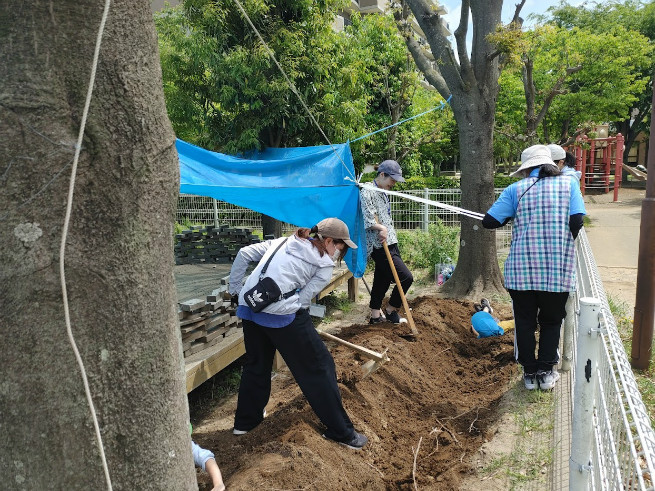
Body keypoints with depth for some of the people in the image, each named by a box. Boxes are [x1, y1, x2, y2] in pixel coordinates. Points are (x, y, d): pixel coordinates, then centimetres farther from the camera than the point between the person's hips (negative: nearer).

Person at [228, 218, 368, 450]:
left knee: (256, 364, 27)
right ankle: (340, 431, 18)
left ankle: (245, 421, 42)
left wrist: (235, 289, 19)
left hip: (249, 307, 7)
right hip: (282, 315, -6)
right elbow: (303, 298, -6)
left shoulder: (282, 242, 18)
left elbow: (244, 254, 14)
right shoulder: (324, 266, 2)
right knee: (318, 367, 8)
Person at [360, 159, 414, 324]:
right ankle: (391, 311, 9)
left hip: (391, 244, 9)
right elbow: (368, 220, -23)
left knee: (381, 280, 13)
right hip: (380, 247, -9)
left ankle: (375, 316, 24)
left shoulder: (382, 193, 17)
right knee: (406, 277, -9)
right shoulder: (367, 192, -12)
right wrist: (381, 228, -34)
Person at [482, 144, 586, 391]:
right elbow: (577, 222, -7)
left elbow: (489, 221, -5)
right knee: (551, 321, 18)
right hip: (559, 269, 1)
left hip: (522, 269, 0)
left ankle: (530, 372, 23)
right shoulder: (569, 184, 2)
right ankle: (546, 371, 23)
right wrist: (563, 243, 12)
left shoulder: (516, 189, 0)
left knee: (525, 321, 15)